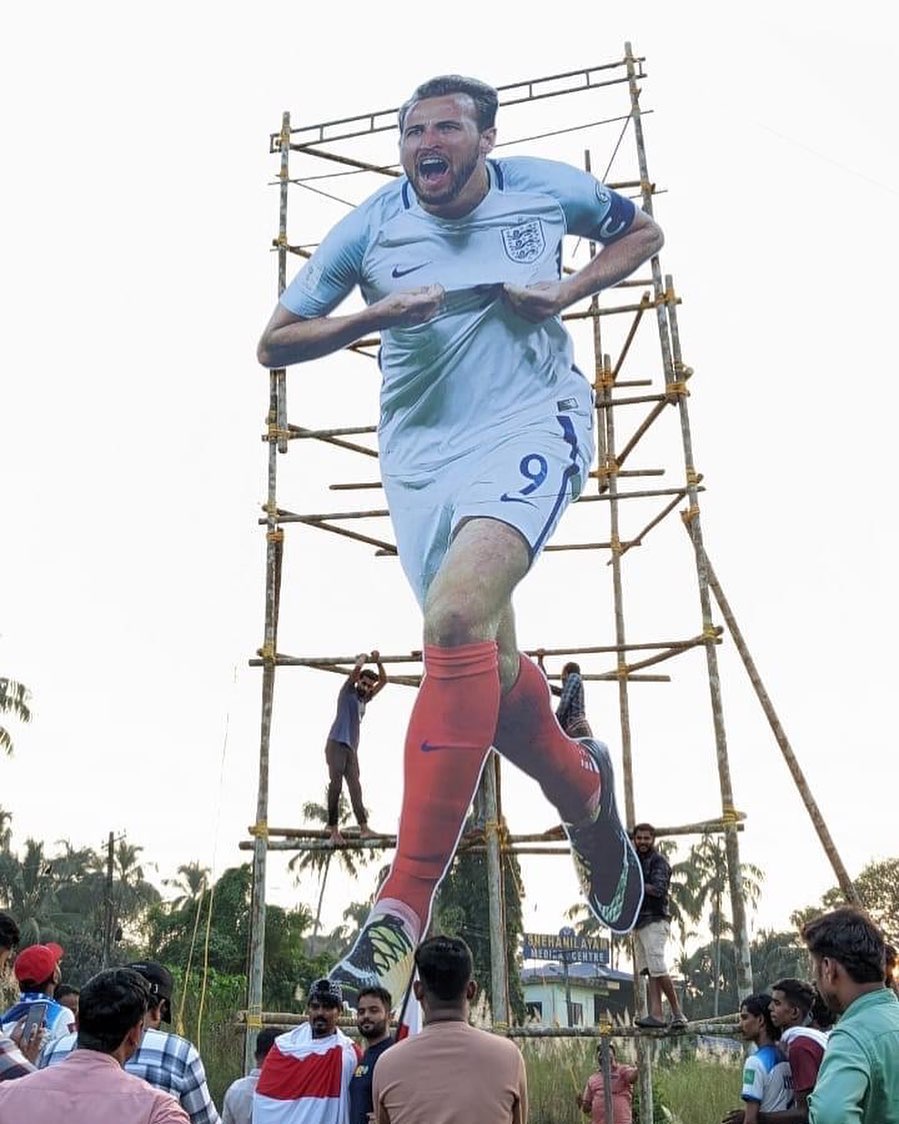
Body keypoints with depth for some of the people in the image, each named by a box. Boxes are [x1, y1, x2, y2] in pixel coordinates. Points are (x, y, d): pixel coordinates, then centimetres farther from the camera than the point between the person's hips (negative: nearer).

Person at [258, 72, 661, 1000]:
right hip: (423, 453, 4)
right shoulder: (370, 226, 3)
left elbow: (642, 234, 20)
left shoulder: (548, 188, 3)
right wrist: (375, 316, -13)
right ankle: (586, 793, 38)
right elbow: (273, 343, 5)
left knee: (455, 616, -29)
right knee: (489, 672, 3)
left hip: (532, 421, -3)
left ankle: (401, 913, -27)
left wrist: (567, 292, 0)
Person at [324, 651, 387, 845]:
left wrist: (378, 662, 13)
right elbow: (356, 670, -9)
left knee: (355, 786, -5)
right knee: (336, 784, -12)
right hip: (336, 744, -6)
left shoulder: (364, 699, 21)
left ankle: (363, 827, -15)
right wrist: (363, 658, 8)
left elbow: (383, 681, 24)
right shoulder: (348, 692, 4)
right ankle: (333, 829, -15)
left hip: (351, 748, 6)